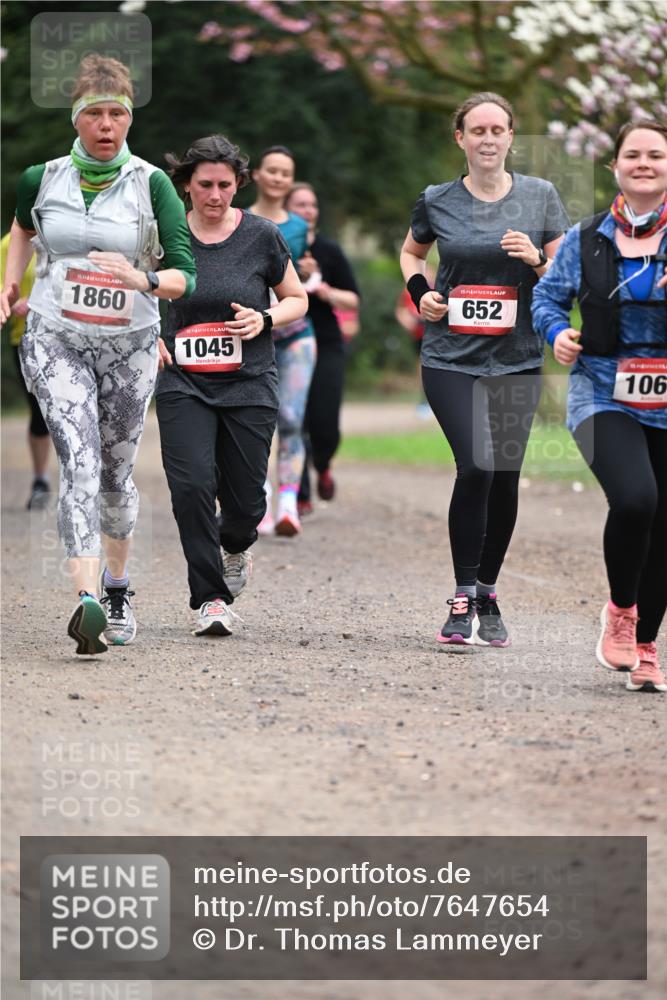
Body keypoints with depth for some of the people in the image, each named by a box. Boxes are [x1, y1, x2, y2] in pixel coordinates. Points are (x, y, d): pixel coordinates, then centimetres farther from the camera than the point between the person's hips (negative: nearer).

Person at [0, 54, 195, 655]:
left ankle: (118, 589, 36)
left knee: (116, 472, 12)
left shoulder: (151, 184, -6)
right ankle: (88, 600, -32)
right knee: (80, 461, -19)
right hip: (55, 339, 0)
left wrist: (145, 280, -29)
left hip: (128, 345, 1)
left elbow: (184, 275, -10)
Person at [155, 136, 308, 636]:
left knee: (245, 498, 0)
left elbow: (298, 299, 10)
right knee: (192, 486, -16)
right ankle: (210, 597, -5)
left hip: (250, 387, 0)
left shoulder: (261, 236, -1)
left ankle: (236, 546, 37)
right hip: (183, 384, 0)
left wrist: (265, 319, -9)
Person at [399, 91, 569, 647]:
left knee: (506, 477, 6)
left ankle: (488, 595, 22)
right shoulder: (438, 202, 3)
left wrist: (536, 259, -15)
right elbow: (410, 252, 23)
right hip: (451, 357, -2)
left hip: (517, 360, 2)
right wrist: (419, 292, 4)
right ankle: (463, 599, -9)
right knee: (476, 467, -18)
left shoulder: (540, 196, 3)